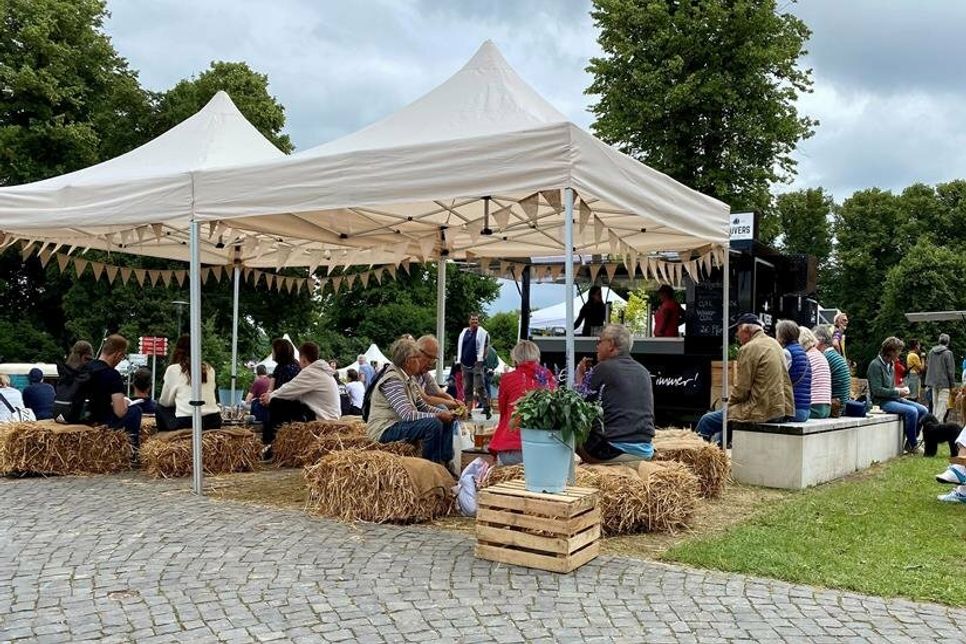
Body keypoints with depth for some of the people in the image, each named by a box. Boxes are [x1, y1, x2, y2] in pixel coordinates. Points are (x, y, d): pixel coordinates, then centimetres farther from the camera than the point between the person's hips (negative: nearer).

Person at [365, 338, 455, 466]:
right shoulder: (392, 380, -22)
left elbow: (423, 406, 14)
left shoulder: (410, 379, 9)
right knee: (434, 424, -27)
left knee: (447, 421, 9)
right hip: (385, 430, -10)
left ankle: (446, 462, 10)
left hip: (399, 424, 10)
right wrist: (437, 416, -24)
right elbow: (407, 414, -29)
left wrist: (444, 413, -2)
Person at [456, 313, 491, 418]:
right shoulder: (463, 332, 15)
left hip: (477, 364, -5)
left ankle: (487, 408, -8)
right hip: (465, 365, 6)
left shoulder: (482, 333, 0)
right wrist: (459, 361, 10)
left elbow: (483, 347, -5)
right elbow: (460, 347, 17)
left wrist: (480, 360, -13)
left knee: (479, 387, -11)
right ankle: (468, 410, 14)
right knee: (466, 389, 9)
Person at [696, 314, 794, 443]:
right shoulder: (774, 343, 15)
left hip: (763, 411, -10)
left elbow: (742, 389, -13)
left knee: (706, 421, -3)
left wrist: (728, 404, 5)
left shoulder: (748, 348, -12)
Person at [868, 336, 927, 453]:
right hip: (882, 402, -9)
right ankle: (912, 445, -11)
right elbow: (877, 391, -19)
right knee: (912, 411, -26)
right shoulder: (875, 365, -13)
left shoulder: (890, 365, 15)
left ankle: (912, 441, 4)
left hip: (894, 399, 9)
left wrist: (901, 390, 3)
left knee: (923, 410, -4)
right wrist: (898, 392, -14)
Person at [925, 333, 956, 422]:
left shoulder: (931, 352, 6)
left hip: (933, 382, 6)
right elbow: (951, 370, -10)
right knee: (942, 405, -5)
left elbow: (927, 366, 13)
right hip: (944, 383, -6)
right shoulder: (948, 353, -12)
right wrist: (952, 383, -2)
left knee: (935, 404, 14)